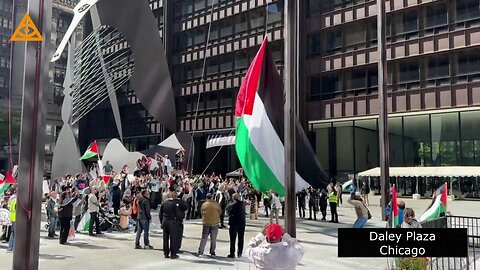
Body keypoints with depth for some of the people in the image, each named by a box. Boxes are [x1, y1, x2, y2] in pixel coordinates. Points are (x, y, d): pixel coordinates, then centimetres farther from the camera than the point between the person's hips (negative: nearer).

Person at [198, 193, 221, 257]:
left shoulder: (204, 205, -3)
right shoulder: (217, 204, -6)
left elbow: (202, 213, 7)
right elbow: (220, 212, 6)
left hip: (206, 223, 1)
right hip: (215, 223, -1)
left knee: (204, 238, 7)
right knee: (213, 239, 9)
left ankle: (200, 252, 4)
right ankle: (212, 253, 14)